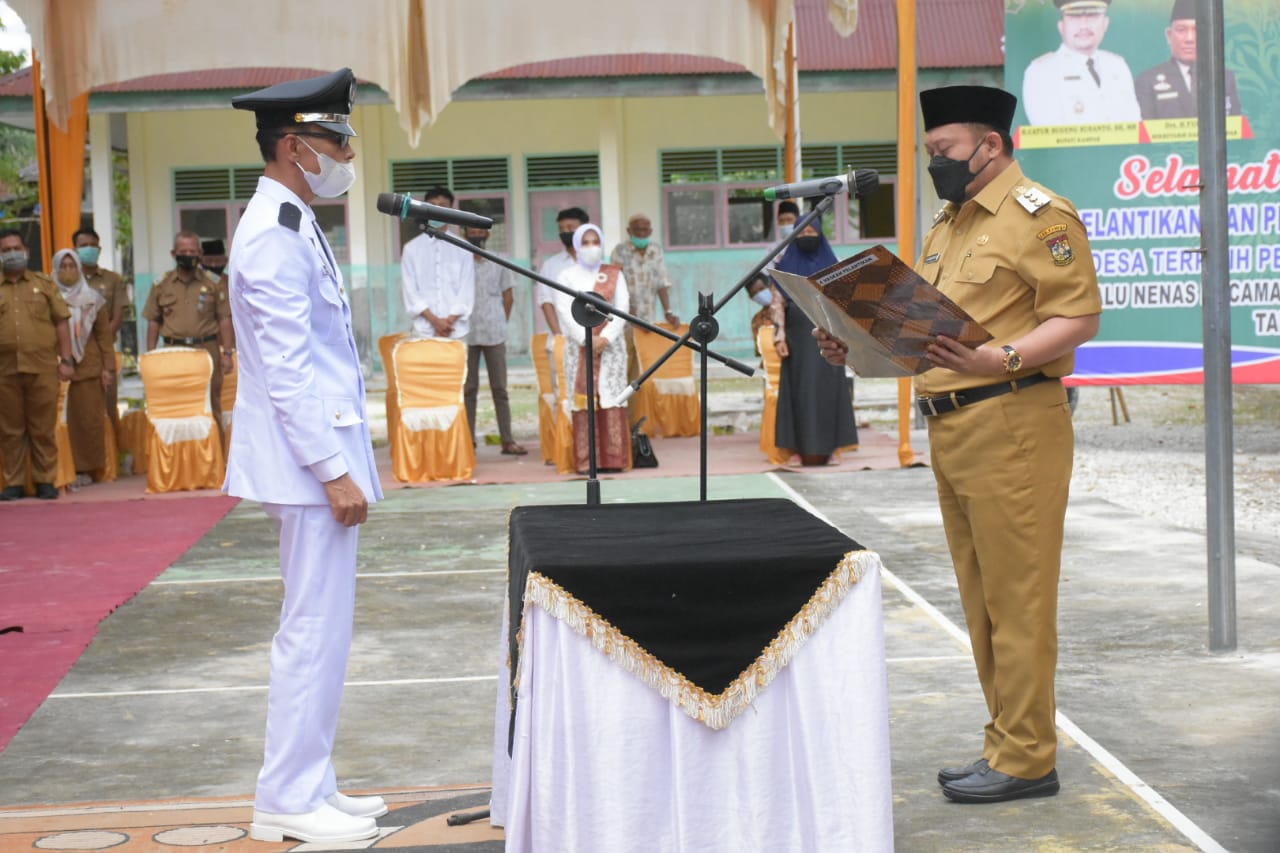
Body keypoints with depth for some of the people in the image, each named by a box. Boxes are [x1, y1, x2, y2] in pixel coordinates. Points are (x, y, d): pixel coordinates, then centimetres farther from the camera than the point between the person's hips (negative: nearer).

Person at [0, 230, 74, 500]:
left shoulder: (44, 285, 11)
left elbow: (61, 322, 9)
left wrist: (66, 360, 1)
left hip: (42, 367, -1)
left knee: (43, 428, 2)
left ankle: (45, 481, 10)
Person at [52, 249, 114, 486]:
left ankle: (88, 469, 8)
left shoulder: (92, 298, 9)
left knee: (90, 419, 0)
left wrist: (108, 367, 2)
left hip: (90, 367, 1)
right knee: (65, 420, -3)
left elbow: (104, 335, 9)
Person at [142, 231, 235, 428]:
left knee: (211, 407, 4)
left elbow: (224, 318, 6)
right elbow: (153, 321, 10)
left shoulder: (212, 282, 6)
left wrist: (227, 353, 0)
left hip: (207, 350, -1)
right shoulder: (161, 284, 7)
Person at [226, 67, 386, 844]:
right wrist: (334, 471, -21)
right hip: (309, 456, -10)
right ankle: (289, 801, 4)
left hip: (322, 447, 10)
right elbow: (286, 370, -20)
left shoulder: (294, 226, 15)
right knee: (315, 629, -5)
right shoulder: (274, 235, -16)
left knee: (321, 628, 14)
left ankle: (308, 785, 22)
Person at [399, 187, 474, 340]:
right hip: (424, 330, 0)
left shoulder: (462, 248, 8)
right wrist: (434, 320, -9)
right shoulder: (411, 248, 7)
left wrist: (450, 320, -9)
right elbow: (409, 290, 2)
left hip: (456, 330, 1)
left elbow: (467, 290, 3)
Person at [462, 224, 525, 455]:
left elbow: (508, 297, 12)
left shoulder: (498, 263, 8)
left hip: (494, 334, 1)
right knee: (468, 388, 3)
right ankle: (469, 439, 8)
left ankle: (507, 440, 1)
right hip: (467, 334, -1)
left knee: (499, 388, 1)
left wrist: (501, 323, 6)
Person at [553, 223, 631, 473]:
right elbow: (566, 312, -2)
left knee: (611, 398, -4)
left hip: (610, 344, 1)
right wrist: (587, 339, -14)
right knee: (583, 400, -5)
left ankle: (614, 458, -3)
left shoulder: (614, 274, 11)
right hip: (579, 346, -1)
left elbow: (622, 307, 2)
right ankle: (586, 460, -5)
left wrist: (605, 337, -12)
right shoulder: (567, 276, 8)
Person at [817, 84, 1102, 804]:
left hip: (1012, 426, -9)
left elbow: (1078, 317, -15)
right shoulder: (949, 224, 20)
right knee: (982, 601, 13)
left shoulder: (1041, 216, -8)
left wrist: (997, 360, -27)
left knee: (1016, 597, -5)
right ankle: (1006, 745, 22)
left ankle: (1025, 759, 2)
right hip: (949, 427, 9)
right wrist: (862, 347, 8)